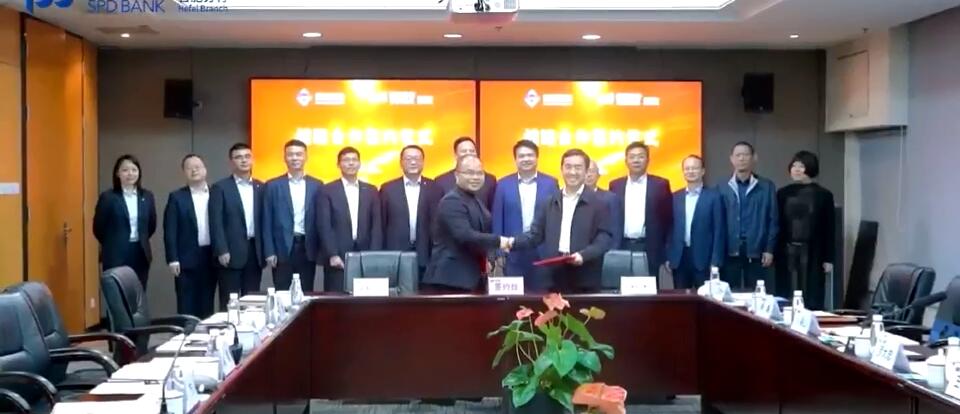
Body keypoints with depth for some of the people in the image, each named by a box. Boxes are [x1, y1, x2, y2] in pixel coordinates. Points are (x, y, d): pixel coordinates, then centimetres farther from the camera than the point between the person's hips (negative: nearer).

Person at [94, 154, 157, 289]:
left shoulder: (147, 196, 7)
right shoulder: (108, 197, -6)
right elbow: (98, 228, -1)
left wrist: (140, 241, 14)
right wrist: (113, 244, 10)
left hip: (141, 254, 4)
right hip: (116, 255, -4)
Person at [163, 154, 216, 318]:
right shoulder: (177, 197, 1)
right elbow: (170, 231, -3)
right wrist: (173, 259, -10)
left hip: (210, 257, 2)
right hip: (187, 259, -2)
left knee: (207, 305, 8)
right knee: (186, 306, 0)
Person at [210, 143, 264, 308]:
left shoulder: (260, 187, 12)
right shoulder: (220, 187, -1)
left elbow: (263, 220, 13)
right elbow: (216, 222, -6)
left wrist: (266, 250, 6)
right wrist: (222, 251, -14)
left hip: (255, 251, 4)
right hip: (231, 252, -4)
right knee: (229, 303, -1)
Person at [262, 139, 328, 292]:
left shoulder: (316, 185, 8)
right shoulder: (273, 186, 4)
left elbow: (322, 219, 6)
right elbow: (267, 221, 2)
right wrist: (269, 252, -5)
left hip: (307, 248, 1)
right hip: (283, 249, -1)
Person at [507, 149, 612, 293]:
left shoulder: (599, 203, 1)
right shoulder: (549, 203, 14)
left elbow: (604, 239, -5)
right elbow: (536, 234, 12)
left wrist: (583, 255, -21)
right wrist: (513, 242, -6)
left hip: (585, 281, -3)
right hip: (554, 278, 3)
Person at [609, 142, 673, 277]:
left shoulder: (660, 184, 3)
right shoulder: (615, 185, 9)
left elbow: (668, 219, 3)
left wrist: (667, 253, 1)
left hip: (650, 249, -2)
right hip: (622, 248, 2)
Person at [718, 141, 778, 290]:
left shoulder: (767, 187, 6)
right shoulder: (722, 188, 7)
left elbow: (773, 220, 4)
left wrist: (769, 249, -3)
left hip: (757, 252, 0)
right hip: (729, 252, 1)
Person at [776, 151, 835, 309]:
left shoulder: (823, 195, 3)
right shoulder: (783, 194, 8)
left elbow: (829, 229, 2)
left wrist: (828, 259, -2)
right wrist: (773, 252, 2)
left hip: (812, 254, -2)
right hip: (787, 252, 2)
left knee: (812, 299, -1)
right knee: (785, 298, 1)